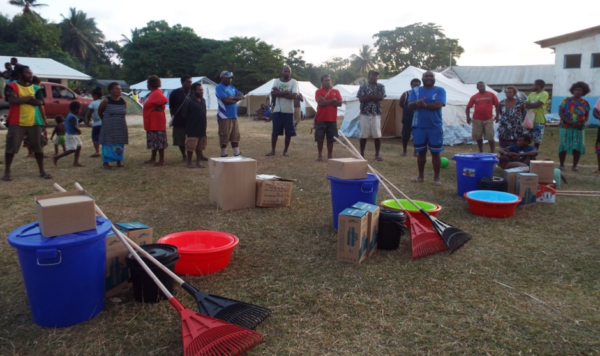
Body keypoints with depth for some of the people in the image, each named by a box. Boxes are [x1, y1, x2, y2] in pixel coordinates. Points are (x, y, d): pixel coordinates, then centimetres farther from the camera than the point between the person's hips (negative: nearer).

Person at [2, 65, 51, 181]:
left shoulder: (36, 88, 9)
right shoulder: (11, 86, -1)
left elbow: (40, 102, -7)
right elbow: (13, 100, -18)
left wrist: (21, 99, -11)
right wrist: (29, 98, -8)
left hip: (34, 123, 3)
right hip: (16, 123, -3)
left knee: (38, 147, 6)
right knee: (11, 147, 0)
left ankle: (42, 171, 17)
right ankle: (7, 172, 12)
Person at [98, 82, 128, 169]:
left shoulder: (123, 102, 4)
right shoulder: (106, 101, -7)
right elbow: (99, 112, 6)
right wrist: (105, 120, 14)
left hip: (121, 128, 4)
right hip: (109, 128, -4)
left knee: (120, 145, 6)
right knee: (109, 145, -3)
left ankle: (119, 162, 16)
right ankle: (105, 163, 5)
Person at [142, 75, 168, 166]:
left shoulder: (157, 93, -17)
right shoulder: (153, 93, 15)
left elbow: (164, 100, -33)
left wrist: (158, 108, -21)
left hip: (156, 122, -11)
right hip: (152, 122, 11)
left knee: (159, 141, -5)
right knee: (154, 141, 17)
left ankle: (161, 160, -1)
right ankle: (153, 159, 26)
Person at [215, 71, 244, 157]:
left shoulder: (232, 87, 18)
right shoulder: (219, 88, -7)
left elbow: (242, 96, 9)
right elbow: (226, 100, -19)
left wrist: (232, 97, -9)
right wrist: (236, 99, -1)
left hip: (234, 116, 8)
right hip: (224, 117, -8)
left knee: (235, 137, 9)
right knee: (224, 138, -3)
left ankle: (237, 155, 13)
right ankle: (223, 156, 6)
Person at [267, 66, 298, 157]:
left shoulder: (294, 82, -1)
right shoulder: (277, 81, 5)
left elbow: (294, 95, -16)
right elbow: (273, 93, -11)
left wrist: (279, 93, -14)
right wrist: (286, 92, -18)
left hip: (288, 111, -1)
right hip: (277, 110, 1)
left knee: (289, 132, 2)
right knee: (275, 131, 4)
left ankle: (285, 151, 15)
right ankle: (273, 150, 14)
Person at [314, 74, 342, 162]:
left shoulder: (336, 91, 9)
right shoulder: (318, 91, -1)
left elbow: (339, 103, -4)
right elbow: (320, 103, -16)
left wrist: (326, 101, -9)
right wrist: (332, 100, -8)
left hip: (332, 119, 2)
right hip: (321, 119, -2)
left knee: (330, 139, 6)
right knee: (319, 138, 1)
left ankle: (330, 155, 16)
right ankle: (320, 155, 11)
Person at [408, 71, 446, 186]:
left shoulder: (440, 90, 1)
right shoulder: (415, 90, 7)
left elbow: (438, 105, -15)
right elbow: (410, 105, -7)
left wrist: (422, 104, -15)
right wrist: (417, 103, -28)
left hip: (435, 127, -2)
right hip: (419, 126, 2)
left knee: (435, 153, 3)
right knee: (421, 152, 10)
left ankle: (436, 177, 11)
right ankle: (421, 175, 23)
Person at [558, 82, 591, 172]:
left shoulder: (585, 103, 9)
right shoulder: (566, 100, 2)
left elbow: (587, 115, 10)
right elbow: (560, 112, -5)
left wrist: (583, 123, -11)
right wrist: (568, 121, -18)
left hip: (579, 128, 2)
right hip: (566, 127, -2)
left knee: (578, 147, -1)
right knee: (563, 146, -2)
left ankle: (574, 166, 7)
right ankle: (561, 165, 8)